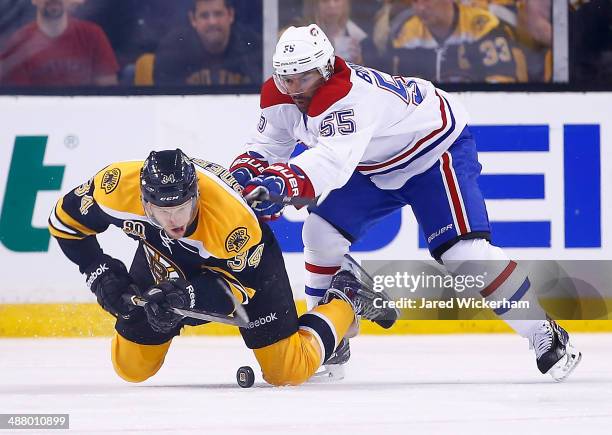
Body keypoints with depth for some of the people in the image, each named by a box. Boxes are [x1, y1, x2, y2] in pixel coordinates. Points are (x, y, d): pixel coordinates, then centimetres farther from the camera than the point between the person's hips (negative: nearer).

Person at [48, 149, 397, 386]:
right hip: (165, 256, 3)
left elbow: (237, 282, -25)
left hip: (243, 257, -3)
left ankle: (346, 301, 19)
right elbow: (66, 220, -16)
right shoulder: (117, 187, -36)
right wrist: (102, 274, -23)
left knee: (290, 370, -6)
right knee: (133, 368, 2)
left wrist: (186, 295, -42)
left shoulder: (234, 218, -42)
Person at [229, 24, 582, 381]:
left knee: (463, 250, -21)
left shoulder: (352, 95, -39)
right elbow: (266, 148, -3)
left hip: (438, 144, -8)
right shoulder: (279, 97, -12)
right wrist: (246, 170, -27)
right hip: (377, 166, 8)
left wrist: (287, 183, -71)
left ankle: (545, 336, -11)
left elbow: (336, 157, -54)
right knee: (322, 233, -4)